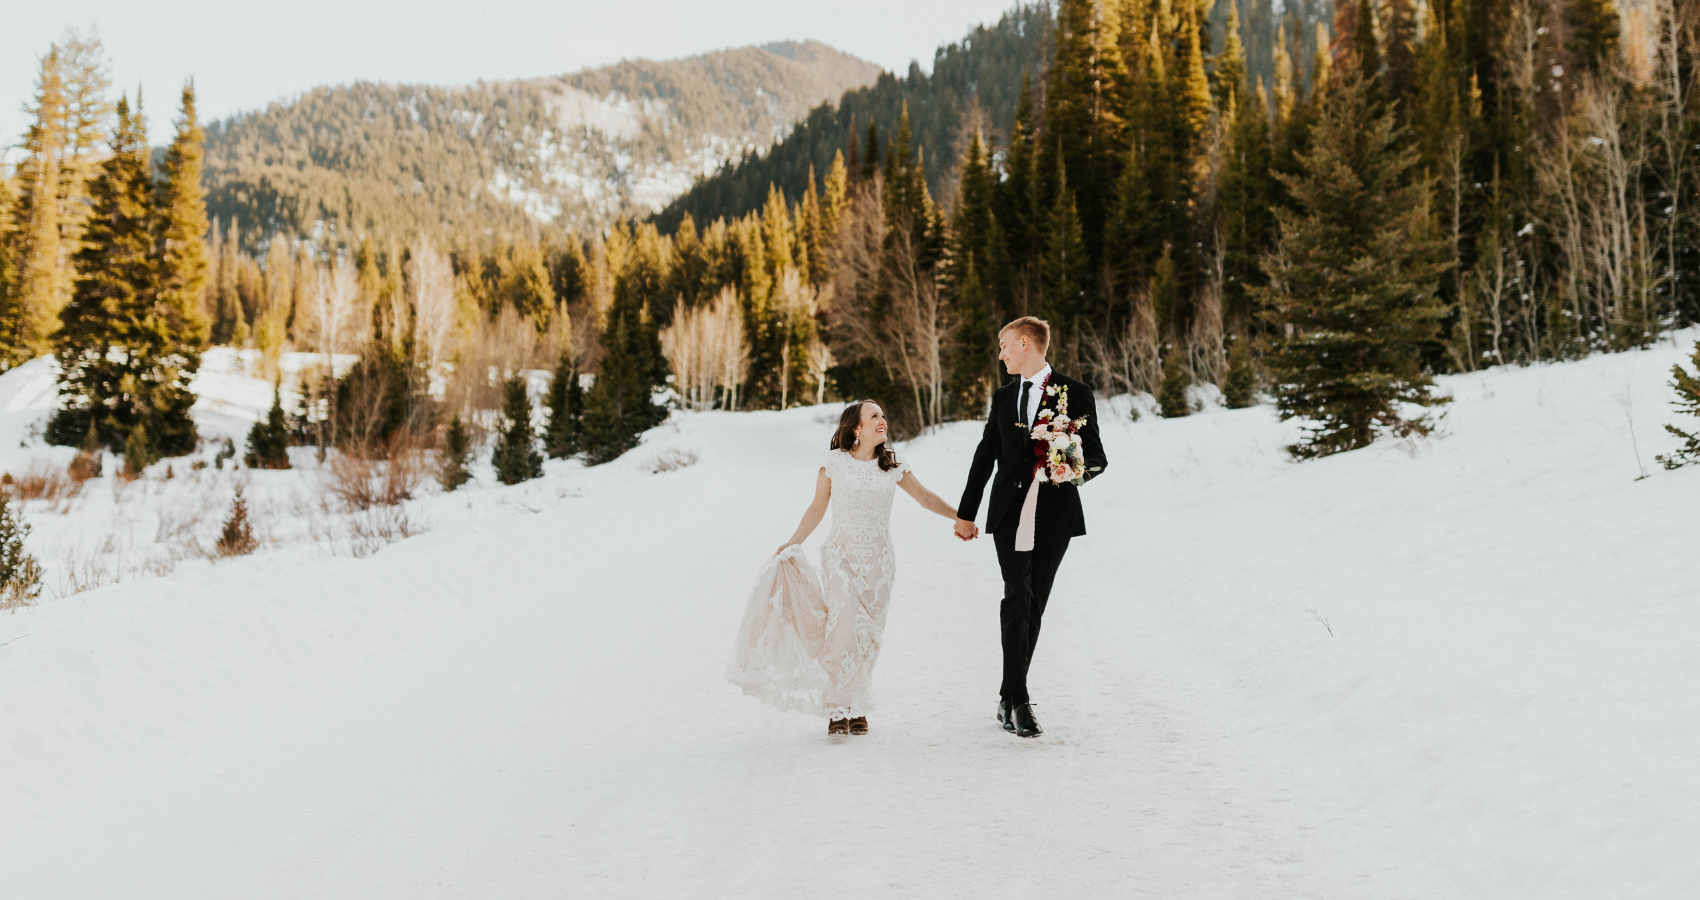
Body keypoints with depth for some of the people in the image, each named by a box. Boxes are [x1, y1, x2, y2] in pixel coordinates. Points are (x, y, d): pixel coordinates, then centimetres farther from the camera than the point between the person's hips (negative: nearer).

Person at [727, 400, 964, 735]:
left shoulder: (893, 465, 5)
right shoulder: (834, 462, -2)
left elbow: (926, 498, 12)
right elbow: (818, 507, 6)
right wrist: (792, 543, 2)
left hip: (878, 561, 3)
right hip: (842, 556, -2)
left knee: (868, 635, 3)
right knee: (844, 629, -13)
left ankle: (858, 708, 14)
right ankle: (838, 708, -3)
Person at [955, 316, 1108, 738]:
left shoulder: (1075, 393, 2)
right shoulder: (1003, 396, 15)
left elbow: (1095, 455, 3)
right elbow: (985, 456, 19)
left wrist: (1082, 467, -20)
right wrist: (966, 512, 20)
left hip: (1055, 511, -2)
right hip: (1010, 510, 2)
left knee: (1034, 603, 4)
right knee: (1017, 596, -12)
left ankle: (1009, 695, 16)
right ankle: (1019, 700, -14)